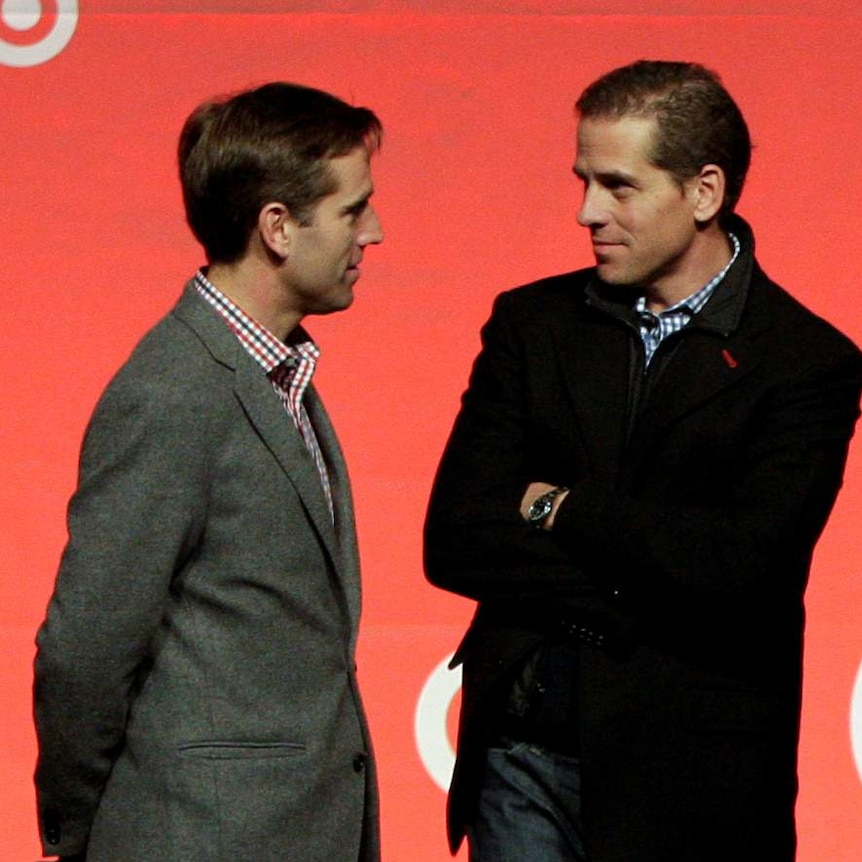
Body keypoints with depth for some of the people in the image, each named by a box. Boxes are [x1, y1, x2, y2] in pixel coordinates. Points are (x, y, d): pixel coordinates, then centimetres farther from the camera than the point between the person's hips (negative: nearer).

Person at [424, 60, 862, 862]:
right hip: (522, 755, 3)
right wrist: (637, 591, -11)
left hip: (686, 780, -3)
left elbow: (739, 561, -18)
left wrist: (560, 509, -7)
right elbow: (452, 540, -2)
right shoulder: (533, 322, 6)